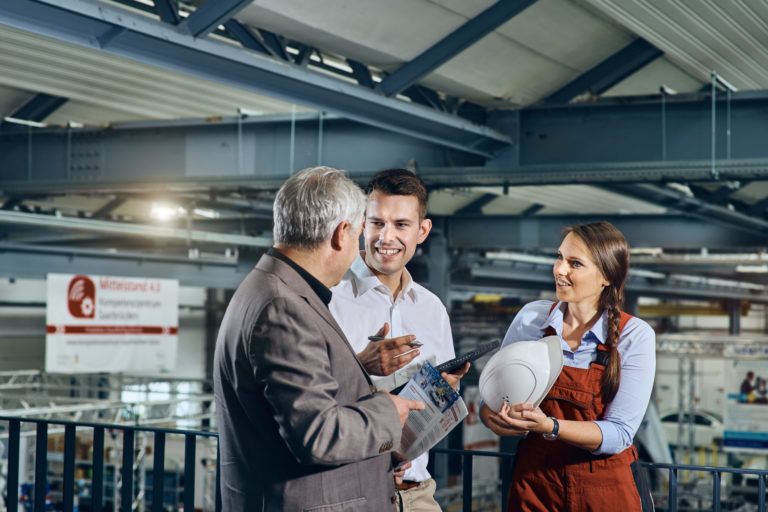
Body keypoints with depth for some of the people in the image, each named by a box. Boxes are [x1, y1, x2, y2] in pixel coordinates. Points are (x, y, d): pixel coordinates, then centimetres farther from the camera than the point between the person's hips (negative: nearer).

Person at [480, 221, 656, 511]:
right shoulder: (531, 318, -2)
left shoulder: (635, 337, -10)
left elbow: (619, 434, -15)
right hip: (533, 483, 3)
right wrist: (494, 417, -21)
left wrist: (550, 426, -30)